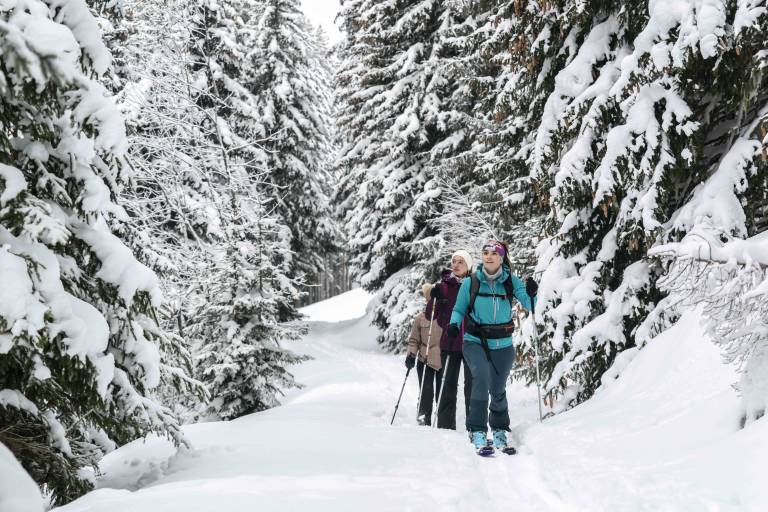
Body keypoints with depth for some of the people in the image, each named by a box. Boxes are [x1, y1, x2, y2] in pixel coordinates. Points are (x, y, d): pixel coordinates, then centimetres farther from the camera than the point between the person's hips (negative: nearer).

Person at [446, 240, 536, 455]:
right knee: (482, 377, -25)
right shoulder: (470, 283, -4)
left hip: (503, 346, 2)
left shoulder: (511, 281, -2)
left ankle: (499, 433, 32)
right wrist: (454, 324, -13)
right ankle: (478, 432, -20)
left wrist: (531, 294, -28)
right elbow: (459, 309, 6)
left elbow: (529, 305, -7)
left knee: (498, 390, 11)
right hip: (475, 342, -2)